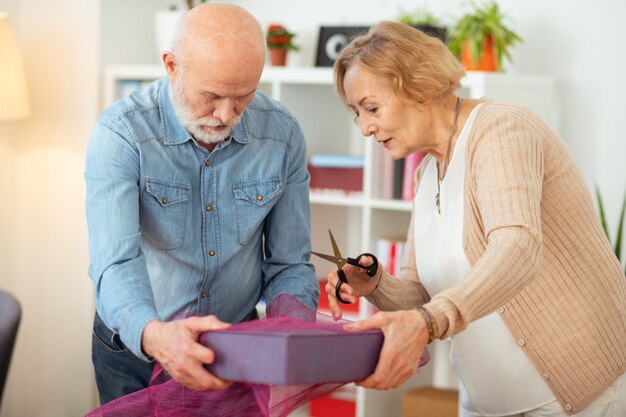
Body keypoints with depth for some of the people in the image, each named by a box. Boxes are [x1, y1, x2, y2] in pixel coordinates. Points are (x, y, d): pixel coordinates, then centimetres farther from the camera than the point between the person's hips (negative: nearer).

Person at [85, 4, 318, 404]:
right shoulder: (121, 134, -22)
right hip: (136, 348, -2)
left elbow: (288, 264, -4)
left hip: (240, 345, 2)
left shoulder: (282, 134, -11)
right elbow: (116, 264, -33)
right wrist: (155, 336, -53)